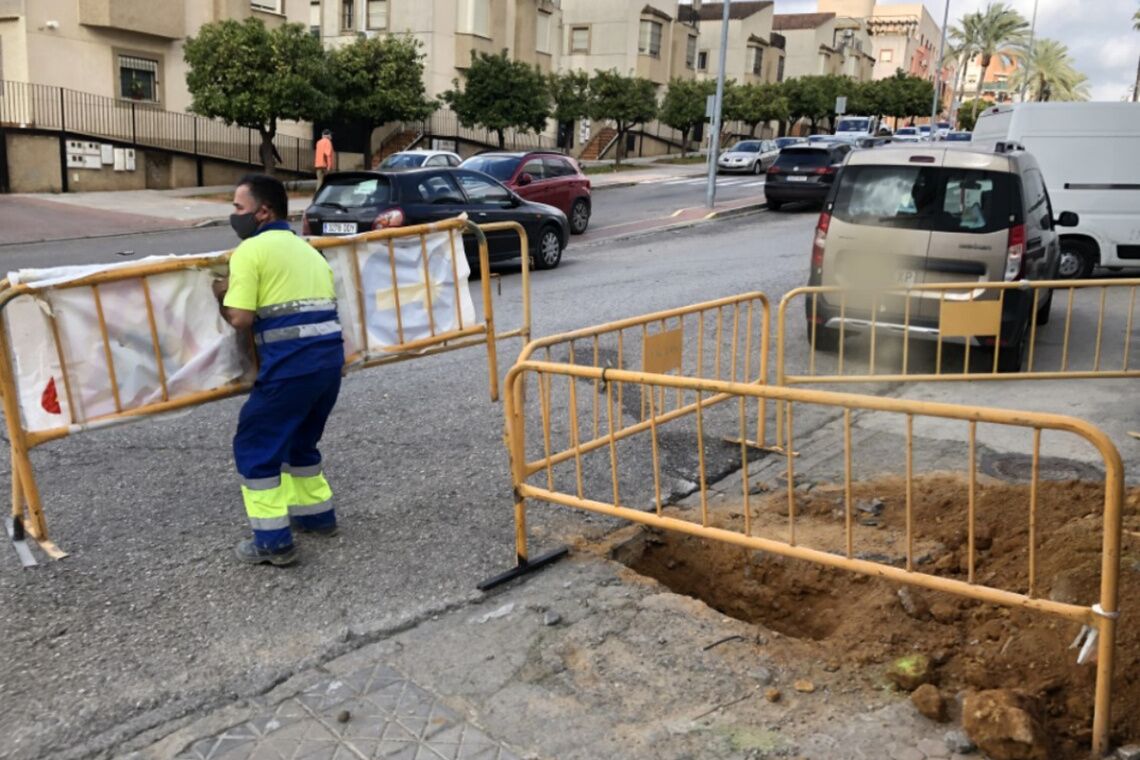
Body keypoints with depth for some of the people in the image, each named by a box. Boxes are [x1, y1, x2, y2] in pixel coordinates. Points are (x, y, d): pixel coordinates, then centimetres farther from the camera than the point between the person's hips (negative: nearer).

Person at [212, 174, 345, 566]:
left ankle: (273, 540, 6)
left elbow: (240, 318, -9)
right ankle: (318, 514, 35)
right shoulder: (307, 248, 22)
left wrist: (223, 295, 11)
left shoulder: (251, 249, -3)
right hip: (330, 355, 8)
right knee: (299, 440, 27)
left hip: (292, 362, -8)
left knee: (255, 445, 5)